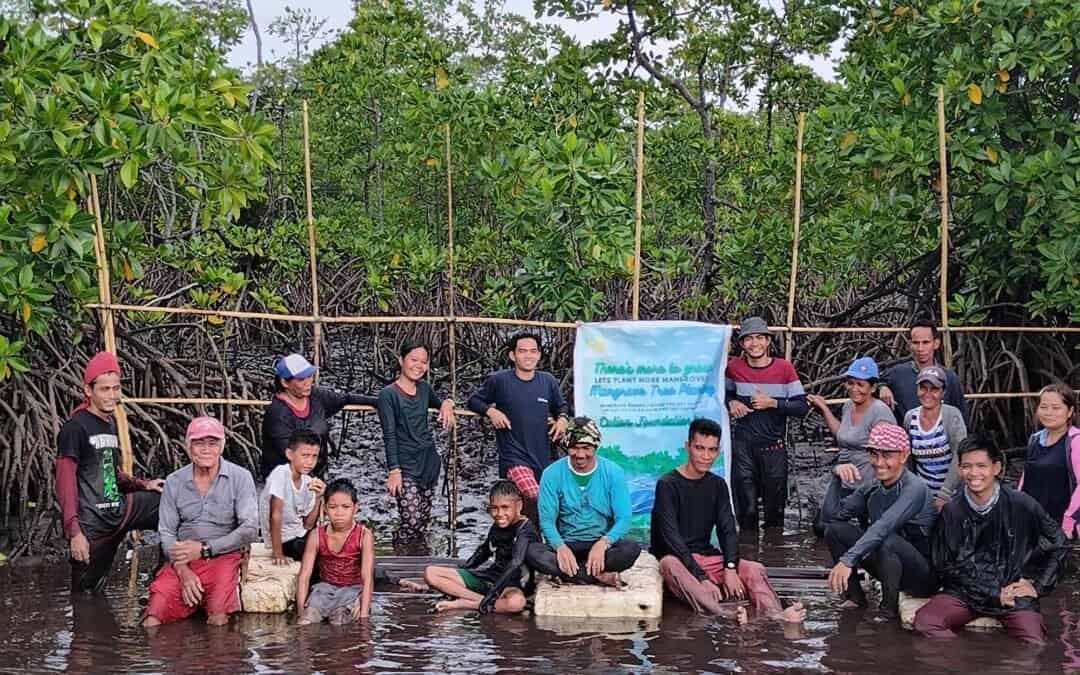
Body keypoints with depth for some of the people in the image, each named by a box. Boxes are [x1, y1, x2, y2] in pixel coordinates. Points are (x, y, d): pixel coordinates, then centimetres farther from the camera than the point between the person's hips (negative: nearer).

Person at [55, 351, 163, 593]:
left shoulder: (111, 423, 13)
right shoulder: (75, 428, -11)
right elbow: (65, 482, -14)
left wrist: (143, 485, 10)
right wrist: (74, 532, -20)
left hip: (119, 510, 7)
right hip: (91, 524, -7)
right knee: (88, 593, -3)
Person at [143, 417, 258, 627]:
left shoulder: (240, 478, 1)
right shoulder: (174, 482, 9)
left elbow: (250, 529, -5)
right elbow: (166, 532, 7)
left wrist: (204, 548, -11)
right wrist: (182, 569, -11)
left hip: (223, 556, -2)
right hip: (182, 561, 2)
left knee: (218, 622, -26)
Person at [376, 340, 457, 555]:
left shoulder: (424, 388, 10)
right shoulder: (388, 394, -6)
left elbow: (437, 402, 33)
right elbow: (389, 435, -9)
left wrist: (447, 403, 8)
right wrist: (394, 470, -16)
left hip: (429, 462, 6)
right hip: (406, 466, -6)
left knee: (424, 521, 6)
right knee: (410, 520, -16)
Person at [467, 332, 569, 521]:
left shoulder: (548, 382, 7)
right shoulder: (499, 380, -3)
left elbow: (561, 407, 24)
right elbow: (474, 400, 9)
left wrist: (562, 419, 3)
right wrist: (490, 411, -10)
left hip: (543, 459, 5)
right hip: (513, 457, -5)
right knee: (534, 498, -31)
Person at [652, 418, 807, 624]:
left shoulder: (717, 485, 10)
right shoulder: (667, 484, -9)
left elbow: (728, 530, 2)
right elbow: (671, 536, -18)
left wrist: (730, 568, -19)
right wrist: (702, 578, -27)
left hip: (706, 557, 6)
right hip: (674, 557, -6)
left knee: (754, 569, -18)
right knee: (672, 566, -39)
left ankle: (774, 615, -49)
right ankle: (724, 617, -62)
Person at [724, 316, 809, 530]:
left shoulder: (784, 368, -3)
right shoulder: (734, 368, 2)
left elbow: (802, 407, -4)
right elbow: (724, 392, 20)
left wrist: (773, 403, -16)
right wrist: (731, 403, -1)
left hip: (774, 448, -1)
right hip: (743, 448, 1)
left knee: (775, 508, 8)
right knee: (746, 510, 3)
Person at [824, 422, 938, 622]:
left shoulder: (915, 488, -23)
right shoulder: (872, 488, 1)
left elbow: (884, 527, -38)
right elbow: (832, 514, 6)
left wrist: (847, 560, -46)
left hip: (923, 574, -7)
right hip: (886, 563, 7)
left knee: (888, 541, -38)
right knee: (835, 529, -5)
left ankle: (889, 611, -17)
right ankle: (854, 597, 4)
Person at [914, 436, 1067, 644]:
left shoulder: (1021, 505, -1)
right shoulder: (951, 512, 2)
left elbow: (1056, 545, 12)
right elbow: (946, 566, 1)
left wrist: (1038, 586, 4)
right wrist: (994, 594, -6)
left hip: (1015, 591, -1)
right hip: (965, 593, 2)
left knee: (1033, 647, -29)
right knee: (924, 622, -26)